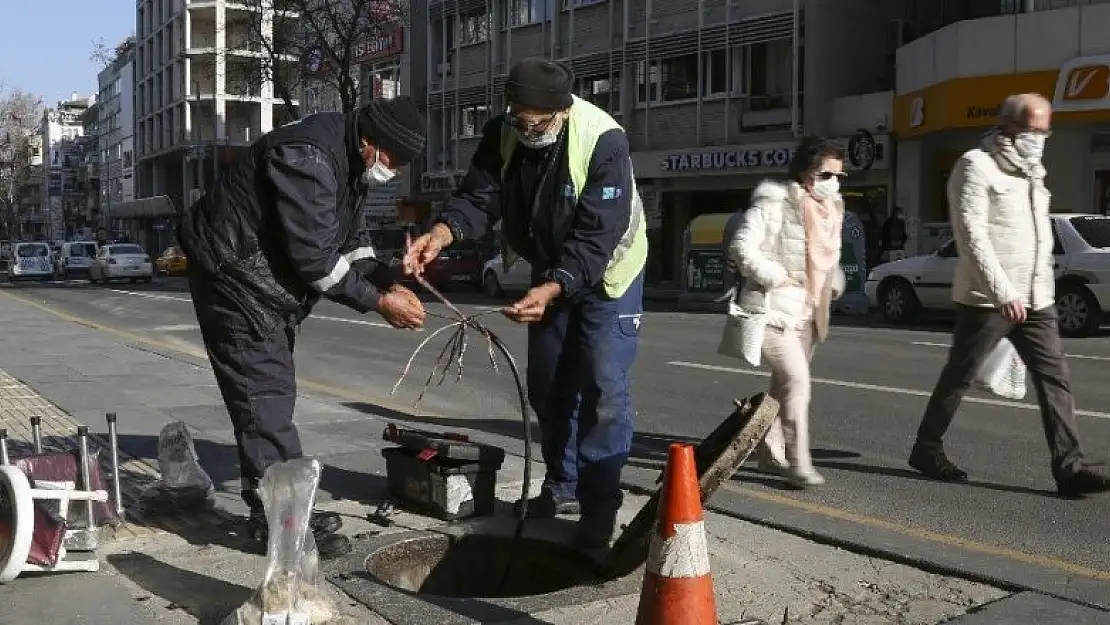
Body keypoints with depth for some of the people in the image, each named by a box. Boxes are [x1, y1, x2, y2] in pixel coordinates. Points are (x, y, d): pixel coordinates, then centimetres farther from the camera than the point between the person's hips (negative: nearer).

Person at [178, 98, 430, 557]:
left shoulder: (349, 160, 4)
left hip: (270, 280, 10)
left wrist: (388, 283, -5)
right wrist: (378, 302, -21)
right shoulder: (308, 158, -28)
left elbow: (346, 240, 9)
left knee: (274, 390, 12)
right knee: (266, 392, -11)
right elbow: (316, 258, -28)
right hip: (233, 274, -10)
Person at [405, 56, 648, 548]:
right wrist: (441, 234, -40)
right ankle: (563, 485, 30)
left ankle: (600, 507, -3)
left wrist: (551, 289, -46)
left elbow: (595, 238, -34)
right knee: (547, 384, 13)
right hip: (549, 272, 6)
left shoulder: (603, 141, -31)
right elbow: (478, 197, -20)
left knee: (603, 389, -12)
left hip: (605, 271, -6)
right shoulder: (503, 134, -14)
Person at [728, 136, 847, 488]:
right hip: (774, 309, -8)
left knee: (784, 384, 15)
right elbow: (742, 248, -18)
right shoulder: (774, 204, -13)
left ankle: (771, 454, 27)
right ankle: (798, 464, -9)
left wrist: (834, 284, 9)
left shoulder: (832, 209, 12)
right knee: (797, 381, -15)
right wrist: (777, 277, -19)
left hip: (807, 313, 8)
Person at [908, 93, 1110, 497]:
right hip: (987, 299, -7)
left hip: (1035, 300, 7)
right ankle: (927, 449, 21)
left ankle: (1069, 467, 0)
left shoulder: (1031, 172, 17)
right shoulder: (977, 165, -10)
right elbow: (971, 233, -19)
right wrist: (1002, 292, -24)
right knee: (958, 377, 5)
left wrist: (1041, 288, 17)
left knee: (1054, 379, 0)